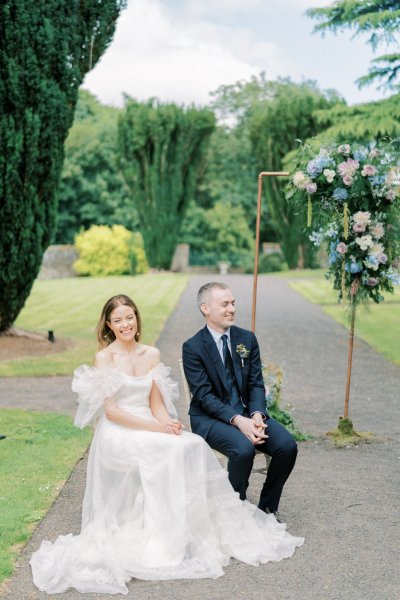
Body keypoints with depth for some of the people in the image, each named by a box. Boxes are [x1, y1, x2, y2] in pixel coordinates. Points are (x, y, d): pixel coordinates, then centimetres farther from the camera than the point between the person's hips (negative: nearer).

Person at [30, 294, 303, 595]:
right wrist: (155, 427, -20)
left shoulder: (152, 354, 10)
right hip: (118, 433, -5)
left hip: (150, 429, 5)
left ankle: (194, 526, -15)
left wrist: (168, 422, -15)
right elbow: (110, 410, -11)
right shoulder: (104, 358, -5)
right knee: (170, 451, -30)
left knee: (194, 446, -23)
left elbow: (156, 403, 8)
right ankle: (166, 537, -20)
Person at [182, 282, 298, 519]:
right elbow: (204, 395, -14)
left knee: (287, 446, -19)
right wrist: (237, 420, -26)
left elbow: (256, 384, 4)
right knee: (243, 448, -33)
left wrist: (257, 415, -16)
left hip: (248, 413, 5)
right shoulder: (193, 347, -8)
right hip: (210, 417, -5)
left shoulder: (247, 339, 6)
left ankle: (267, 506, 3)